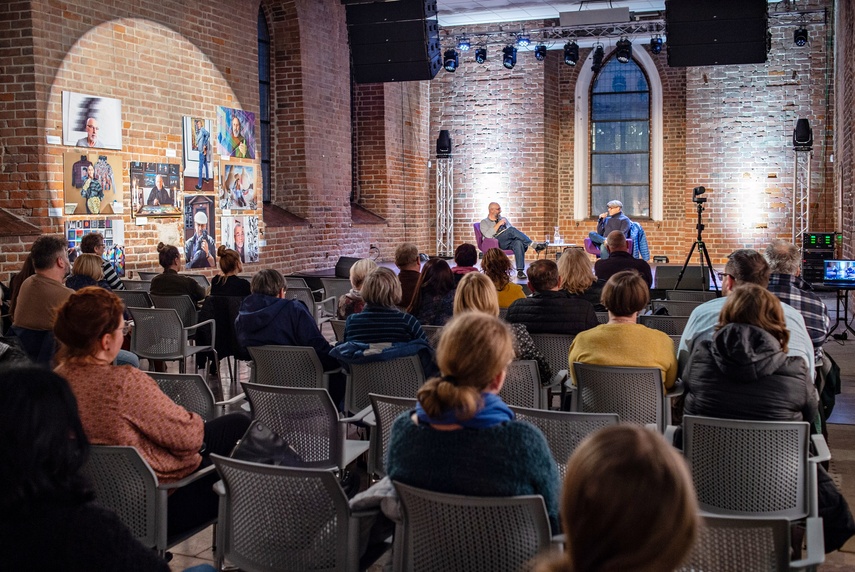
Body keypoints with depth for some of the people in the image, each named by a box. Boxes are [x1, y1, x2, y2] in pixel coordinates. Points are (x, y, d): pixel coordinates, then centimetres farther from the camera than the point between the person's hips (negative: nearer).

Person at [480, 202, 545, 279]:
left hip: (510, 242, 4)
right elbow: (488, 235, -6)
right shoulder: (484, 222, 15)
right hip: (498, 242, -4)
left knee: (518, 243, -34)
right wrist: (498, 224, -5)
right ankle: (534, 245, -32)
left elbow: (514, 230, 24)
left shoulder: (503, 219, 31)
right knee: (512, 230, -31)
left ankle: (520, 271, -43)